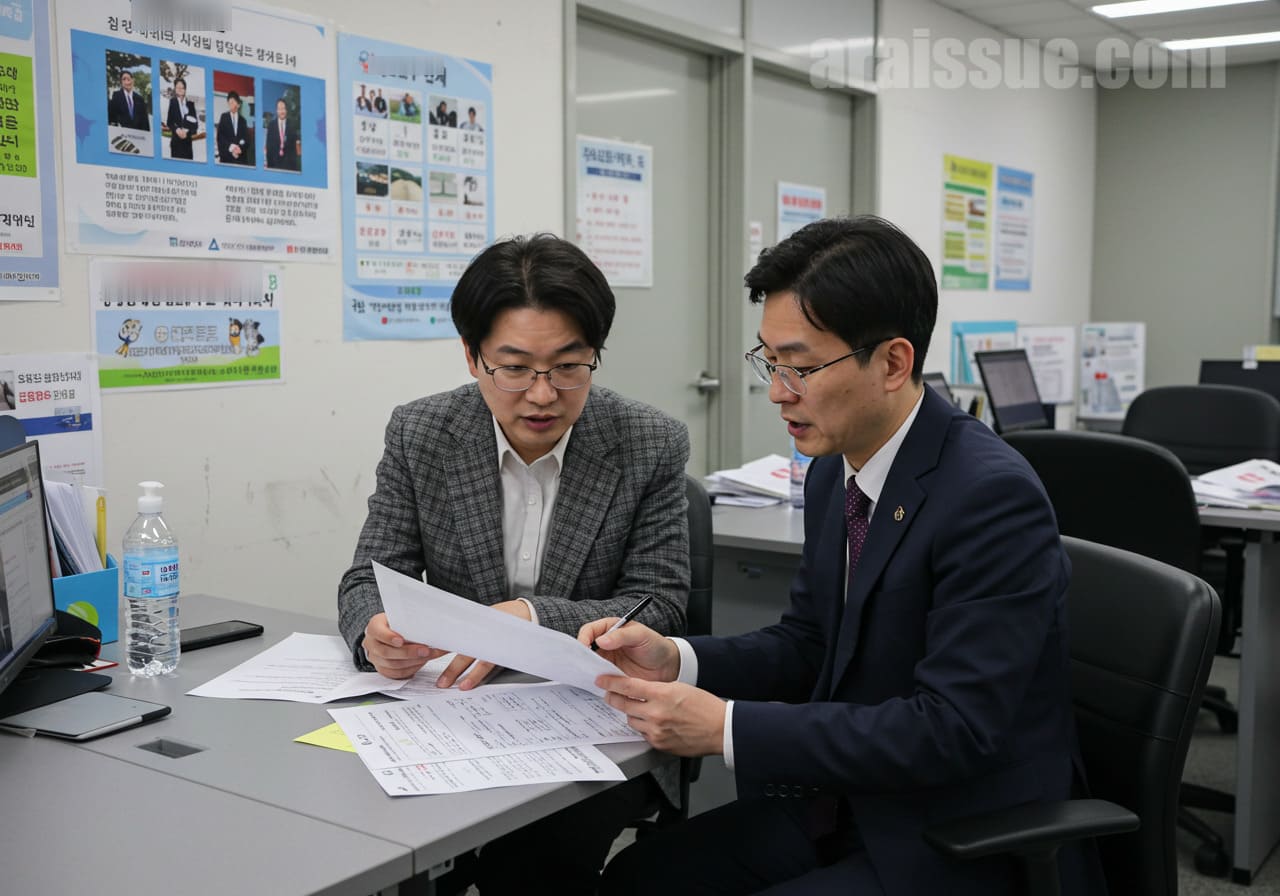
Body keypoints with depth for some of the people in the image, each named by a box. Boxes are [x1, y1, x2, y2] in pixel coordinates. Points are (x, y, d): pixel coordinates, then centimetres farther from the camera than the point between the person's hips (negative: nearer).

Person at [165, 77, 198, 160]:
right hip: (176, 140, -2)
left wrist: (187, 132, -10)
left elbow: (195, 124, 6)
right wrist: (176, 130, -16)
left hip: (187, 140, 2)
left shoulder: (190, 104, 10)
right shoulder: (171, 102, 3)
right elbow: (168, 122, 1)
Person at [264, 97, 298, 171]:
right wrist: (269, 163, 0)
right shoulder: (271, 126, 5)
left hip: (289, 162, 0)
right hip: (275, 162, 0)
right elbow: (269, 146, 5)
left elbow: (294, 144, 4)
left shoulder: (292, 126, 4)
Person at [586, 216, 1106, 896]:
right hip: (843, 805, 8)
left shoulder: (992, 496, -24)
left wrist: (726, 728, -26)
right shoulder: (833, 472, 2)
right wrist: (675, 660, -7)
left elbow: (951, 730, -26)